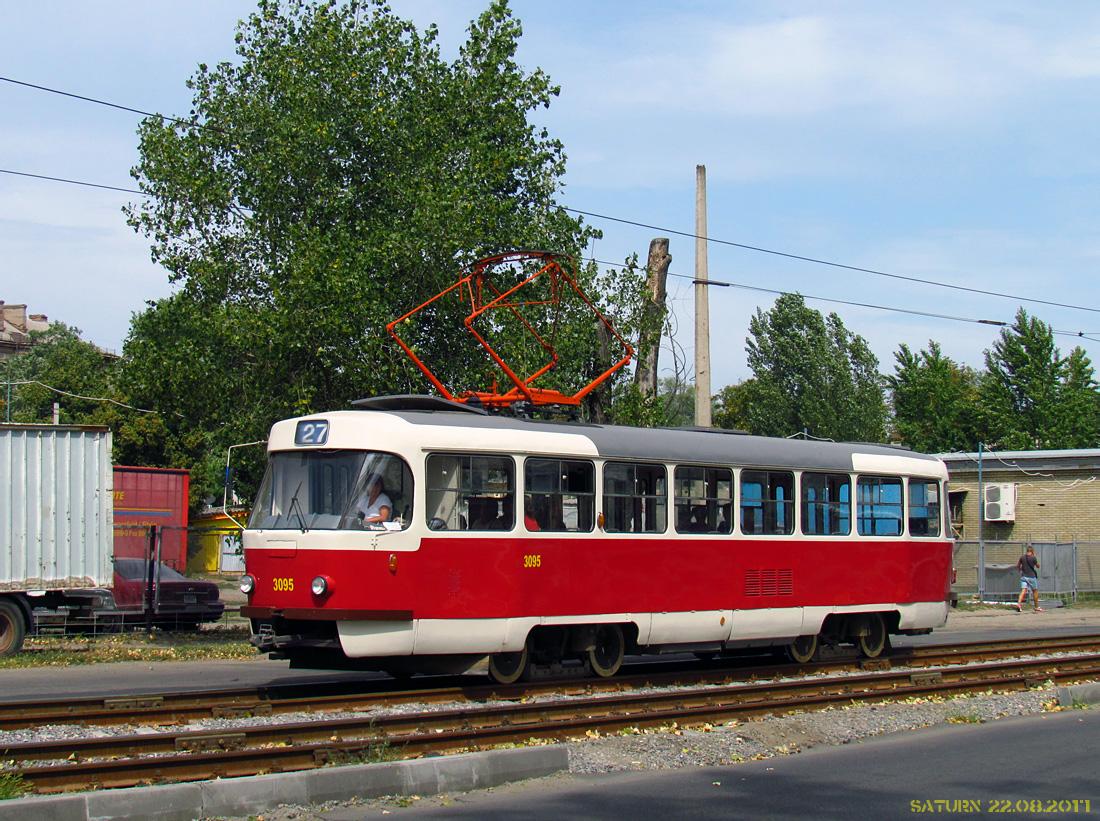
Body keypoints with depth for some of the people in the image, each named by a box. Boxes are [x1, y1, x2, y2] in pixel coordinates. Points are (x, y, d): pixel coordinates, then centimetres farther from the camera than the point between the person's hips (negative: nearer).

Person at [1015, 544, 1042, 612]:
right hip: (1031, 577, -3)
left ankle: (1019, 603, -26)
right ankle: (1036, 607, 20)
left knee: (1023, 591, -3)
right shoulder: (1033, 558, -10)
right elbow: (1038, 566, 4)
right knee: (1035, 591, 12)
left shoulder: (1022, 557, 1)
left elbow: (1018, 566, 14)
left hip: (1023, 576, 3)